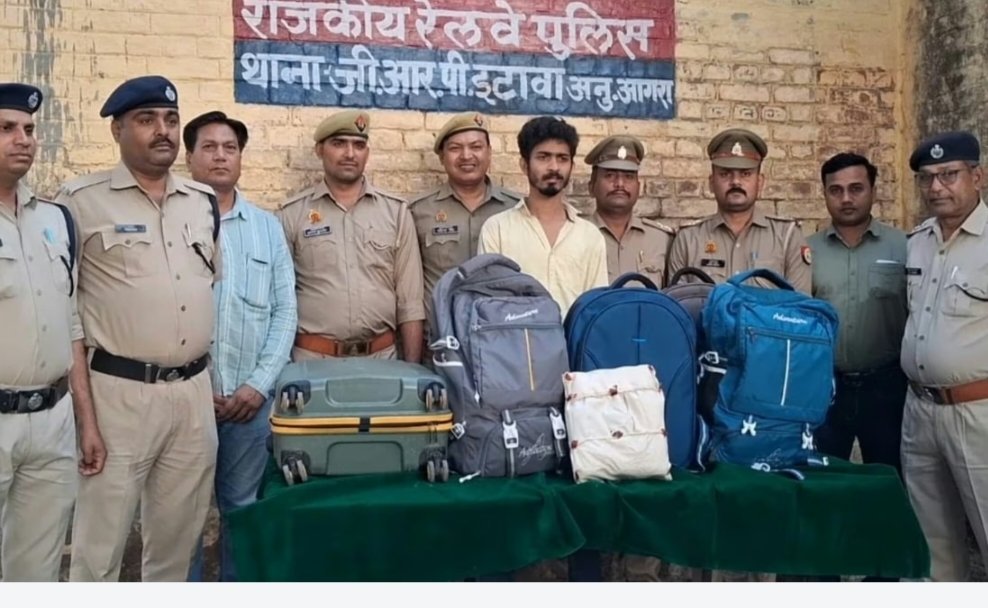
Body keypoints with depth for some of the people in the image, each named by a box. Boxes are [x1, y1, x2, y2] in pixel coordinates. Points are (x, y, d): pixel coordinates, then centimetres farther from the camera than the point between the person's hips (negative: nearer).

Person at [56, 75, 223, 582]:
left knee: (176, 544, 16)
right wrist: (85, 416, -12)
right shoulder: (83, 201, -5)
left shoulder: (204, 202, 11)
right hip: (118, 393, -5)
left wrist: (212, 383, 15)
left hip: (194, 393, 5)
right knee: (99, 550, 4)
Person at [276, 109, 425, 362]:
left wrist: (411, 369, -1)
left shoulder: (396, 211, 5)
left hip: (381, 357, 1)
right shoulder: (291, 214, 1)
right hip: (312, 359, -1)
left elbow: (410, 301, 4)